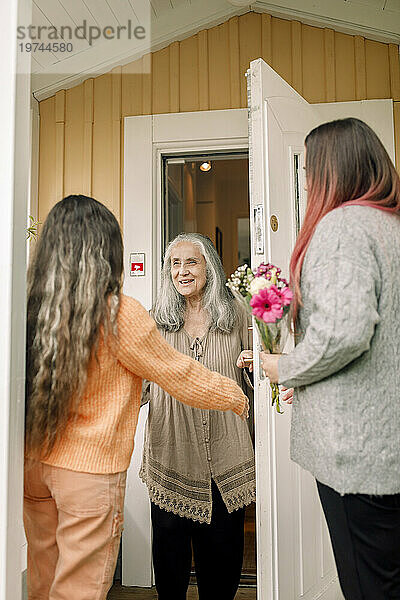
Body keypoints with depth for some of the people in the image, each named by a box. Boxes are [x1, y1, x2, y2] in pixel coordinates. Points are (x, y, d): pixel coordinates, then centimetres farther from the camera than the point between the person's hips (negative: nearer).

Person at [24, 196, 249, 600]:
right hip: (90, 468, -6)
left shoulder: (34, 307, -5)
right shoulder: (118, 315, -18)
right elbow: (183, 378, -8)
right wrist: (238, 398, 7)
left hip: (35, 464, 6)